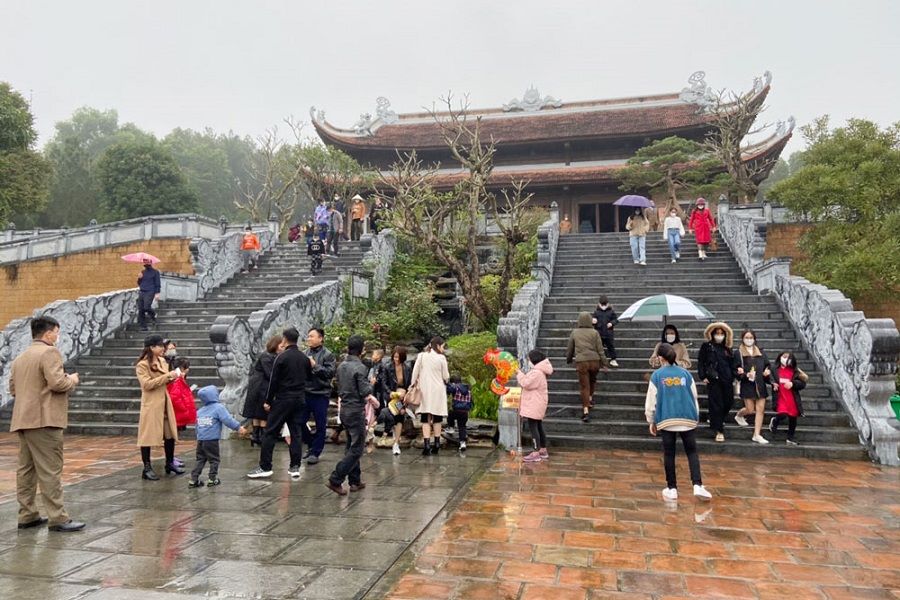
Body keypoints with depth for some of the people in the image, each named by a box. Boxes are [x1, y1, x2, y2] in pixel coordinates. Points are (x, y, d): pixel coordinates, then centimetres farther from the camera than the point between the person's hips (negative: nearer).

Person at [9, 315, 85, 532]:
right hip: (43, 420, -9)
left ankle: (27, 515, 18)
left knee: (26, 469, 12)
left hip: (23, 420, 9)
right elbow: (57, 383, -21)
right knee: (50, 471, -7)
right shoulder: (49, 352, -11)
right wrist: (72, 380, -3)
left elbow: (12, 389, 23)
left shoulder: (20, 357, 18)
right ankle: (58, 518, -5)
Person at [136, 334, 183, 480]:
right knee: (148, 435, -1)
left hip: (165, 401, 8)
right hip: (151, 404, -8)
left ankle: (170, 463, 25)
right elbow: (147, 384, -21)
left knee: (170, 433, 12)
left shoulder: (162, 361, 12)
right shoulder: (142, 364, -12)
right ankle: (147, 468, 7)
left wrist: (171, 377, 1)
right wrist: (167, 376, -21)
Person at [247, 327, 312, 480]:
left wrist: (268, 401, -4)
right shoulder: (305, 358, 6)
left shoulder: (282, 357, -11)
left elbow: (273, 381, -11)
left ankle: (265, 467, 2)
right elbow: (308, 377, 16)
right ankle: (295, 467, 9)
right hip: (299, 399, 5)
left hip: (283, 400, -5)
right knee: (296, 433, 9)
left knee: (270, 433, 2)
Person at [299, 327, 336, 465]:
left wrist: (315, 365, -19)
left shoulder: (327, 354, -6)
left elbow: (331, 372, -18)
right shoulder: (305, 353, 8)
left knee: (320, 426, 3)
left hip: (321, 394, -5)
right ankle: (312, 445, 29)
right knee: (300, 422, 8)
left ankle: (315, 452, 16)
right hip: (305, 392, 5)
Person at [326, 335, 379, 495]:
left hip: (344, 409, 8)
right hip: (356, 411, -8)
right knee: (356, 449, -2)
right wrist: (372, 399, 4)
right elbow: (365, 392, -19)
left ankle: (355, 481, 22)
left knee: (351, 446, 16)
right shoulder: (359, 367, -16)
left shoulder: (341, 366, 6)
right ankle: (335, 480, -8)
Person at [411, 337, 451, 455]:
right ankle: (436, 444, 16)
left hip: (424, 390, 1)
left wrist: (413, 385, 8)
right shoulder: (441, 358, -6)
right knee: (437, 418, 12)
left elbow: (415, 373, 0)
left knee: (425, 418, 2)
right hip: (437, 391, -1)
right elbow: (446, 376, 0)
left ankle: (427, 444, -7)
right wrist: (444, 381, 21)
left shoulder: (421, 356, -1)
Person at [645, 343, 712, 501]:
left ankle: (672, 489, 10)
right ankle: (697, 486, -5)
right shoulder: (685, 373, 6)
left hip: (666, 420, -1)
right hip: (688, 419, 2)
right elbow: (694, 396, 12)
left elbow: (651, 399, 0)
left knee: (669, 454, 7)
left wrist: (651, 421, 10)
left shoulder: (657, 375, 0)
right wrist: (696, 417, 24)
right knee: (692, 452, 9)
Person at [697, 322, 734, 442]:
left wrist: (732, 376, 8)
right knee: (716, 405, -4)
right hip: (713, 380, -4)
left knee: (728, 403, 7)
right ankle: (719, 431, 4)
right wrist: (703, 376, -7)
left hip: (727, 381, 5)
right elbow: (700, 362, 1)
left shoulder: (727, 349, 15)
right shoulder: (706, 346, 3)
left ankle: (715, 421, 34)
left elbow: (731, 364, 19)